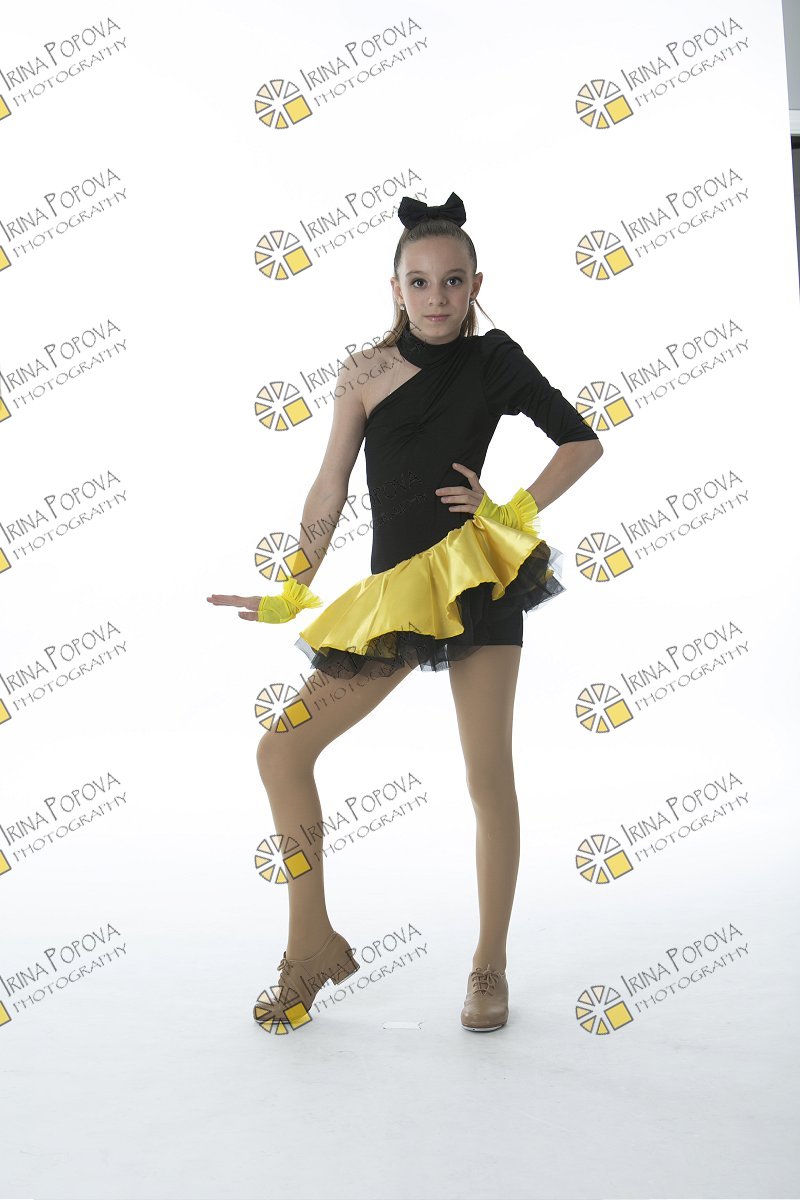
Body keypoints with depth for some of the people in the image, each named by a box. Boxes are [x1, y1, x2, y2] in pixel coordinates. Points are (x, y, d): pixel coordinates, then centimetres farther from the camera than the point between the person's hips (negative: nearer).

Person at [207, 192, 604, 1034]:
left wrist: (515, 509, -3)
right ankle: (313, 946, 12)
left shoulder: (494, 359, 4)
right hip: (395, 590, 3)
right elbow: (329, 488, 6)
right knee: (281, 751, -3)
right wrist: (292, 595, 5)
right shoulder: (368, 373, 6)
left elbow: (583, 443, 9)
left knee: (488, 776, 0)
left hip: (477, 575, -2)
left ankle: (490, 966, 17)